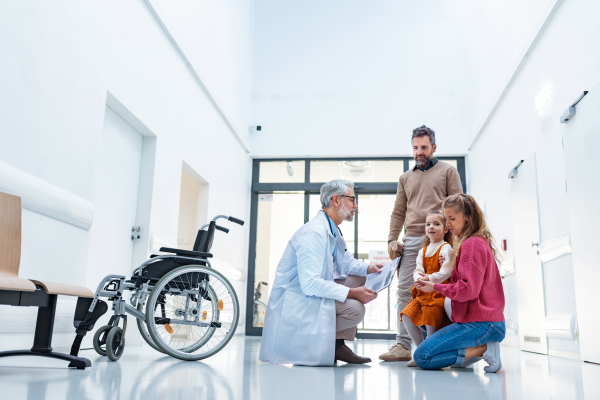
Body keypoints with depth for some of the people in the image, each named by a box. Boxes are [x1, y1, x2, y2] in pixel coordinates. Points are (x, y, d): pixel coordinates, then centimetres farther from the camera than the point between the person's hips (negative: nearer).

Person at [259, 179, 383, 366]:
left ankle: (337, 343, 8)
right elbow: (309, 284, -29)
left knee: (359, 278, 8)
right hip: (296, 301, -11)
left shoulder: (333, 230, 10)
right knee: (355, 308, -23)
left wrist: (368, 268, 1)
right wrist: (352, 293, -26)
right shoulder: (314, 232, -23)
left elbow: (346, 262, 22)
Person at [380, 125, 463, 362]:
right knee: (404, 291, -3)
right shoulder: (406, 178, 23)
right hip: (411, 240, 4)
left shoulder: (447, 171, 12)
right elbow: (398, 212, 19)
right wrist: (392, 239, 7)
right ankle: (403, 345, -1)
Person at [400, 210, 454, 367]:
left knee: (430, 321, -18)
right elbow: (418, 270, 8)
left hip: (439, 292, -7)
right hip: (423, 292, 7)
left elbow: (446, 271, -16)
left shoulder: (446, 248, -4)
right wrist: (418, 278, -16)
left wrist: (429, 279, -27)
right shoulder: (423, 251, 18)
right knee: (407, 315, -5)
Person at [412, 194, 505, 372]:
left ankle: (484, 349, -12)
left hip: (479, 323, -11)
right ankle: (481, 346, 5)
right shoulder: (478, 242, 19)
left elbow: (468, 290, -20)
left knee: (422, 357, -14)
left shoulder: (472, 244, -13)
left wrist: (435, 287, -8)